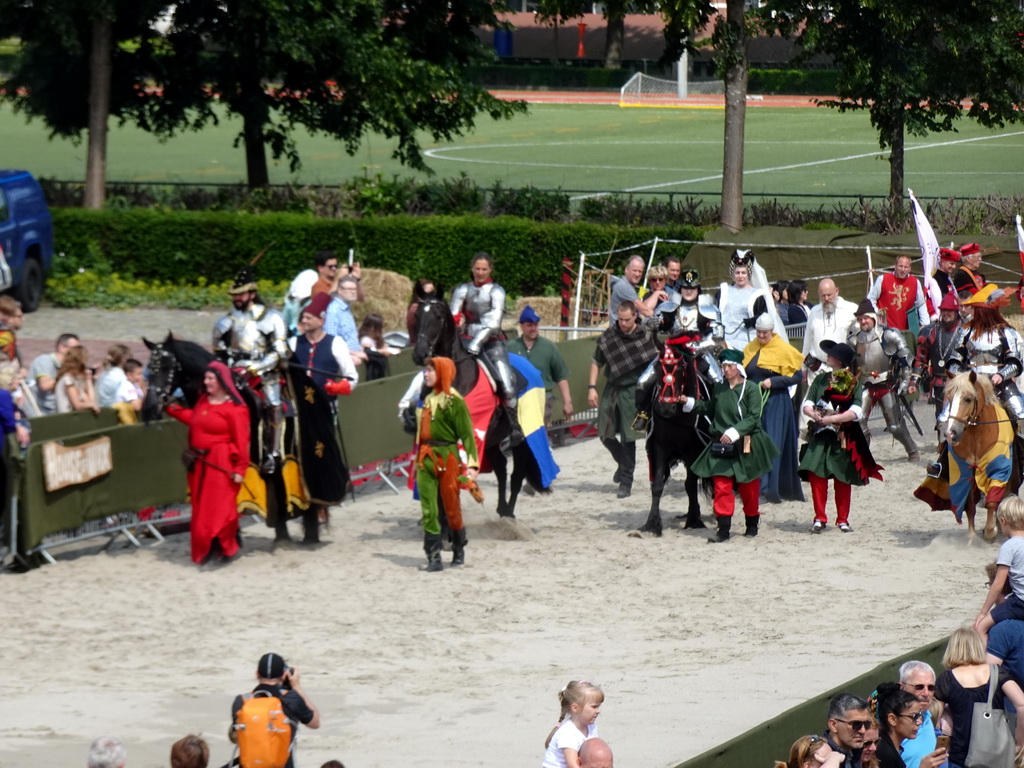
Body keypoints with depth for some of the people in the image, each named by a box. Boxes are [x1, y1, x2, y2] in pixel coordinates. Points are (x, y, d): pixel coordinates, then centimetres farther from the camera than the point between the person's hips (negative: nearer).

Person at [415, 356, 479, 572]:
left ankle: (459, 550, 24)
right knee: (428, 511, -2)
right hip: (426, 460, 6)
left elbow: (467, 434, -12)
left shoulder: (454, 401, -8)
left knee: (451, 508, 4)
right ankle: (433, 556, -2)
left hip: (446, 458, -6)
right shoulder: (428, 400, 14)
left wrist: (472, 464, -19)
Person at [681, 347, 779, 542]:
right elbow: (710, 409, 20)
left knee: (748, 488, 9)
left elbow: (753, 417, -15)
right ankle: (723, 528, -4)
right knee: (721, 485, -5)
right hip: (722, 446, 3)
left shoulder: (751, 389, -9)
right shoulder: (718, 389, 5)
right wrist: (689, 403, 8)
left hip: (746, 446, -3)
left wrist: (734, 432, -25)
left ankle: (752, 524, 27)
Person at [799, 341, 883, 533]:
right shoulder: (820, 380, 10)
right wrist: (815, 415, -16)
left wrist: (831, 419, -19)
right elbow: (807, 405, 6)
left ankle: (842, 519, 14)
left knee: (843, 480, 3)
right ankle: (820, 518, -4)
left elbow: (856, 412, -12)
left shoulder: (853, 383, -1)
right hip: (820, 437, 2)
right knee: (816, 476, -9)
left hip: (843, 438, -2)